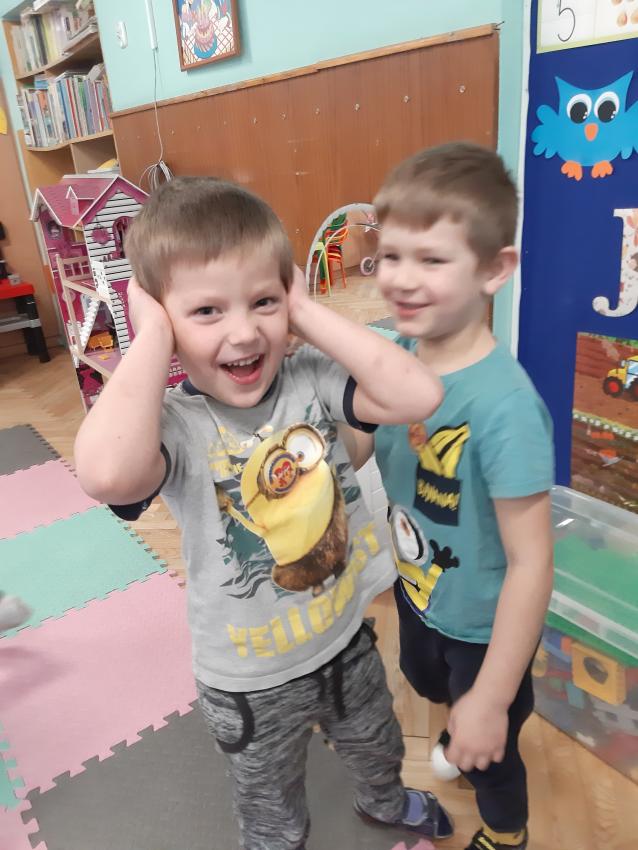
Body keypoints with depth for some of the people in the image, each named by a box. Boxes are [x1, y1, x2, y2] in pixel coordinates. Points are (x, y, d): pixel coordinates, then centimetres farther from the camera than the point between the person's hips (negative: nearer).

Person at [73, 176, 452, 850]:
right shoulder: (176, 425, -28)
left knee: (375, 746, 36)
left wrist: (307, 313, -30)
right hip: (253, 682, -3)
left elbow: (418, 395, -33)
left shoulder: (312, 379, -19)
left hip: (347, 638, 4)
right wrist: (153, 337, -38)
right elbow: (107, 474, -52)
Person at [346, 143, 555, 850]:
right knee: (427, 683, 35)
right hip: (416, 593, 6)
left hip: (481, 626, -6)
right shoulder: (395, 354, -15)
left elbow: (531, 562, -28)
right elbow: (351, 453, 0)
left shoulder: (503, 403, -35)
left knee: (486, 750, 23)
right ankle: (458, 730, 71)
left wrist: (492, 699, -20)